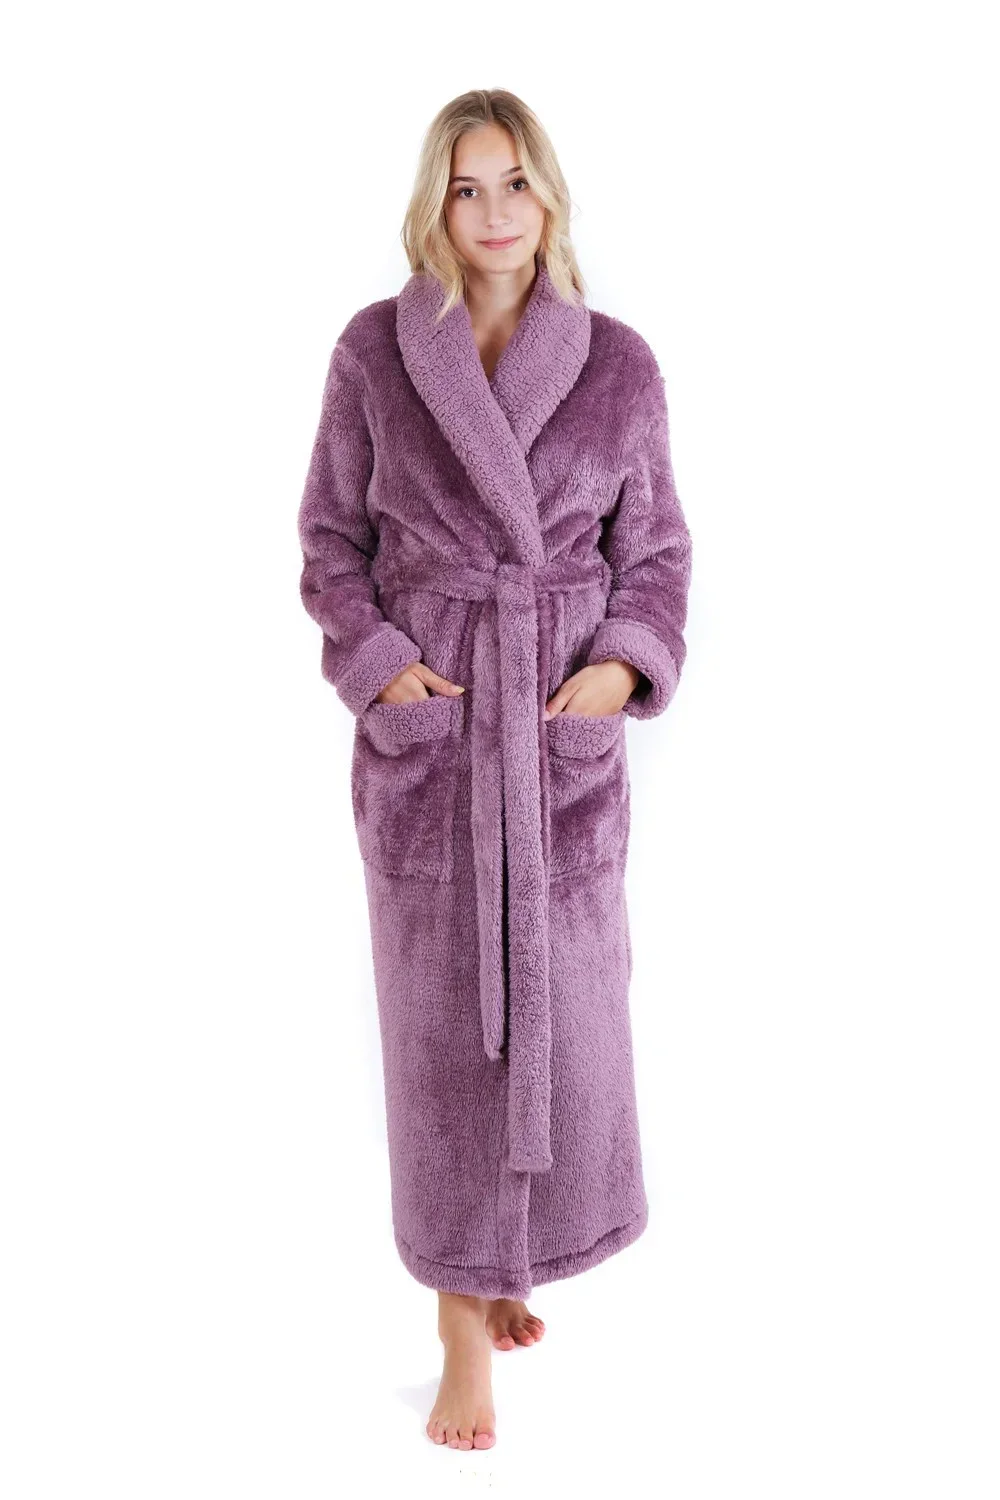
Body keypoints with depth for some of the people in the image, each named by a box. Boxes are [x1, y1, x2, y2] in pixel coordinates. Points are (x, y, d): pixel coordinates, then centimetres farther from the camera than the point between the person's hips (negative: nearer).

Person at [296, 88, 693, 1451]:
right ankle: (464, 1330, 17)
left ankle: (504, 1249, 35)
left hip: (567, 723, 2)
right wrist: (378, 661, -9)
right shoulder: (374, 351, -1)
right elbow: (333, 536, 5)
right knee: (441, 1010, 3)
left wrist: (624, 667, -9)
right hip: (422, 716, -1)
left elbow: (655, 549, 7)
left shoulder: (619, 363, 2)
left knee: (561, 1003, 8)